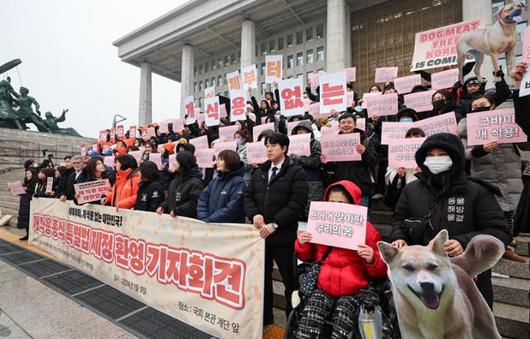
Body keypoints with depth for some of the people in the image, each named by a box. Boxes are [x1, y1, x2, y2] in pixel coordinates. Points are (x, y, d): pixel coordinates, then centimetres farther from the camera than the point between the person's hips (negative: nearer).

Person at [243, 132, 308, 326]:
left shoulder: (296, 173, -4)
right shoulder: (259, 172, 14)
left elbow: (297, 203, -14)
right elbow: (247, 196, 10)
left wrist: (274, 224, -18)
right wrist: (254, 214, -10)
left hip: (283, 236, -5)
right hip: (260, 234, 6)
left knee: (290, 280, 7)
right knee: (262, 278, 18)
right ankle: (265, 320, 37)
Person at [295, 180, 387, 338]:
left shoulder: (367, 229, -1)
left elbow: (381, 271, 6)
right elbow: (308, 258, 18)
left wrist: (372, 260, -16)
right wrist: (302, 245, -3)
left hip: (353, 292, -1)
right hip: (322, 288, 2)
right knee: (308, 324, -23)